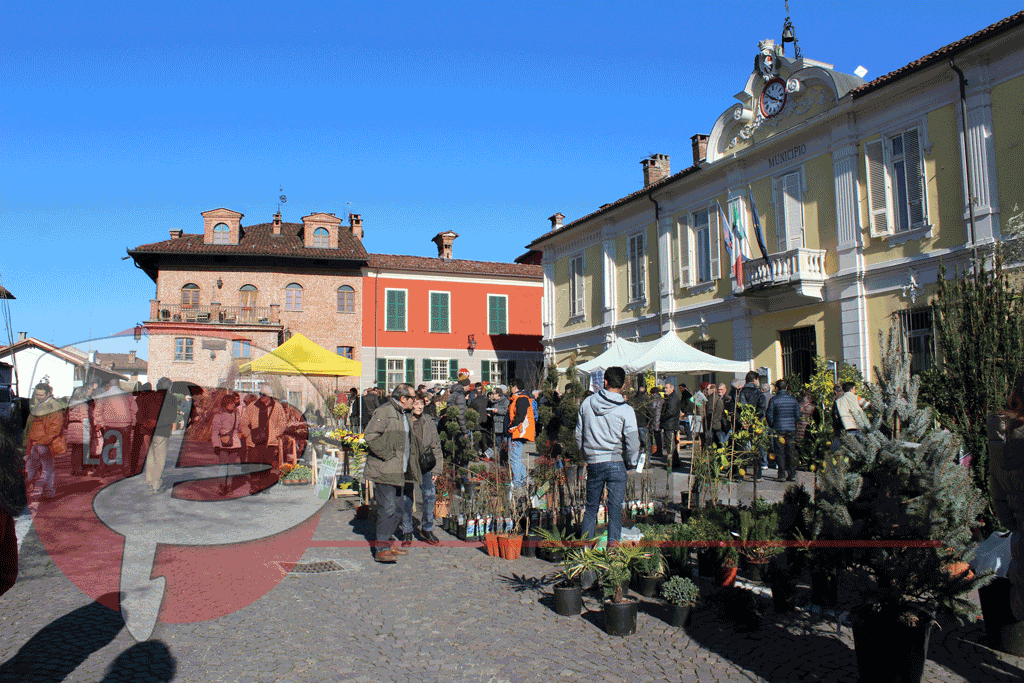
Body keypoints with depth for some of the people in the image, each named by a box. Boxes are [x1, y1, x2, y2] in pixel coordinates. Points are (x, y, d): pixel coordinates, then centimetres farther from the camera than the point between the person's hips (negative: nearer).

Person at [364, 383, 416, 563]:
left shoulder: (403, 414, 19)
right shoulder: (384, 412, -12)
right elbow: (370, 436, -22)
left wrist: (407, 463, 18)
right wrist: (387, 455, -19)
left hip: (398, 472, 10)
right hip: (384, 471, -10)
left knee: (399, 508, 12)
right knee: (387, 509, -11)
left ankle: (385, 541, 24)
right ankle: (381, 549, -6)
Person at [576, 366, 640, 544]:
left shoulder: (586, 403, 3)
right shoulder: (626, 410, -8)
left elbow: (578, 434, 9)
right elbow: (633, 442, -10)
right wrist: (631, 463, 6)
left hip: (593, 463, 3)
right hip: (616, 463, -3)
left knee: (591, 507, 15)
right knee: (615, 509, 3)